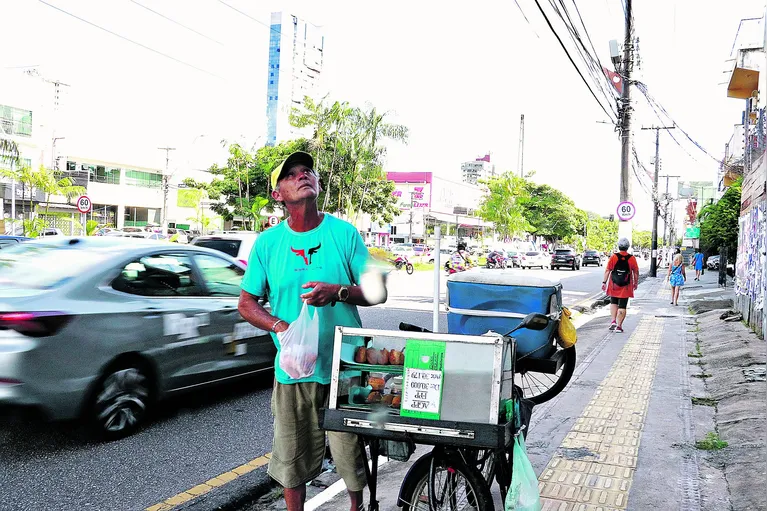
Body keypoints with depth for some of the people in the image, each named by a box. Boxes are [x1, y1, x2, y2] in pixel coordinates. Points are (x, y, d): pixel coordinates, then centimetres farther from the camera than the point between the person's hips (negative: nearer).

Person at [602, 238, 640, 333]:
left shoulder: (613, 257, -6)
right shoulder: (632, 259, -4)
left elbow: (607, 271, -6)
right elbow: (636, 273, 3)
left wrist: (604, 282, 0)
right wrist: (636, 283, 17)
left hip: (614, 285, 0)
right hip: (626, 286, 0)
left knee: (613, 303, 19)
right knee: (622, 307, 4)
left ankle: (613, 321, 6)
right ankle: (619, 326, 3)